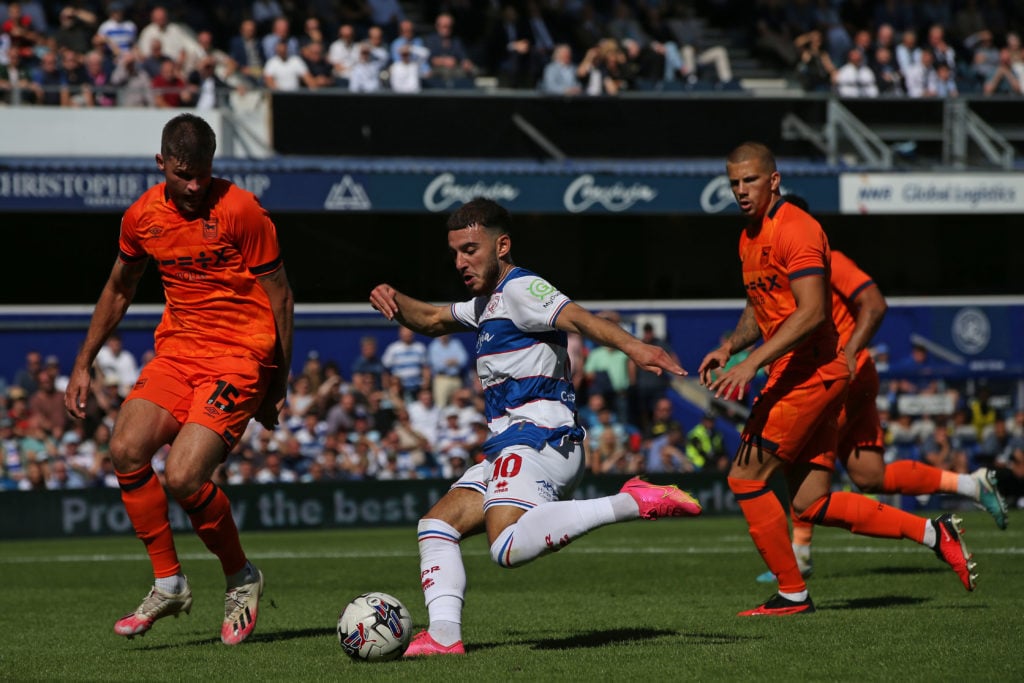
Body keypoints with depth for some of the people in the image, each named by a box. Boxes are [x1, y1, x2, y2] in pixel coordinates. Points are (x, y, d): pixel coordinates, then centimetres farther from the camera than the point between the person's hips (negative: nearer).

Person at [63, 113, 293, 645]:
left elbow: (279, 298, -5)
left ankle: (242, 580, 7)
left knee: (183, 477, -19)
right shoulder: (142, 216, 4)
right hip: (176, 349, 6)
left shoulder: (241, 211, -12)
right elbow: (118, 290, 21)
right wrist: (83, 365, 19)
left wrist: (277, 387, -5)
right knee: (126, 450, -16)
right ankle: (168, 585, 0)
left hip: (240, 356, -6)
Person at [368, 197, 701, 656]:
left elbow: (577, 318, -22)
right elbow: (431, 320, 40)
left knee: (509, 547, -33)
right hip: (508, 450, 11)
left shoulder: (520, 289, -5)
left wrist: (632, 347, -40)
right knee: (436, 525, 8)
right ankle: (444, 634, -3)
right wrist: (394, 300, 17)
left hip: (537, 438, -11)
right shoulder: (487, 304, 27)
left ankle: (631, 503, -31)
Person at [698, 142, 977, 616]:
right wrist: (728, 347, 8)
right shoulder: (750, 238, 17)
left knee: (745, 478, -8)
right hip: (798, 376, 10)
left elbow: (811, 312, -24)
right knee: (812, 505, 7)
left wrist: (752, 363, -30)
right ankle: (932, 533, 13)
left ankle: (792, 594, 1)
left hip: (809, 375, -10)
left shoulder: (795, 229, -14)